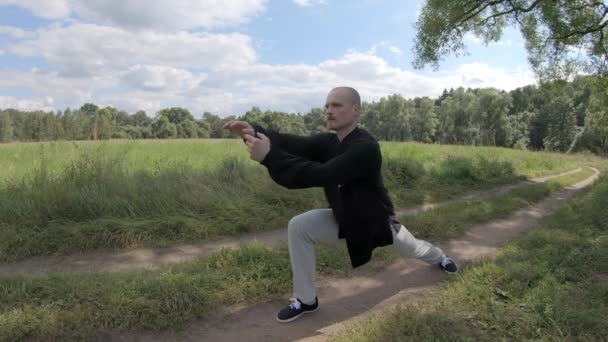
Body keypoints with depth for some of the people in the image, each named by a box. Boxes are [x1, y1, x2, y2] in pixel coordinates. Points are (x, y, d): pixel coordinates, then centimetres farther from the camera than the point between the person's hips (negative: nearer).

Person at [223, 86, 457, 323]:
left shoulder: (366, 148, -37)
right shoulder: (328, 141, -13)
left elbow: (322, 175, -49)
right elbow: (294, 144, -30)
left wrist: (269, 156, -57)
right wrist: (254, 132, -48)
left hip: (375, 220, -5)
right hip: (343, 216, 5)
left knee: (412, 250, 22)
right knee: (298, 227, -18)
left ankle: (439, 257, 62)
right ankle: (305, 300, -1)